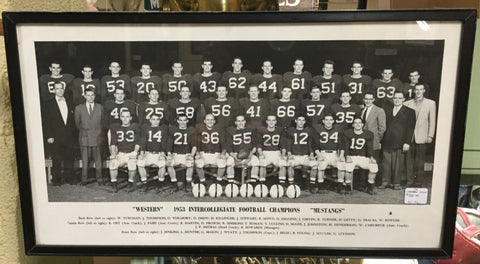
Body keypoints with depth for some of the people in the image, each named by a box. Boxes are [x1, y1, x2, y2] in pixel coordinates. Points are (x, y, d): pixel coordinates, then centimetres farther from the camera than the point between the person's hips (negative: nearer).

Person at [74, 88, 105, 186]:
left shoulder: (100, 107, 8)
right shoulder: (79, 108, 6)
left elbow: (103, 122, 12)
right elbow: (77, 123, 11)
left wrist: (100, 132, 8)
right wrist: (83, 131, 7)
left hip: (97, 137, 0)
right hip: (84, 138, 0)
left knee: (98, 159, 3)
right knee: (84, 160, 3)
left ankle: (99, 179, 12)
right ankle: (84, 179, 13)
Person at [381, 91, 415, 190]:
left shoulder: (409, 111, 4)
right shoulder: (387, 111, 14)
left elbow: (410, 128, -1)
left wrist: (407, 142, -9)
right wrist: (381, 140, 3)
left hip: (400, 143, -3)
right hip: (387, 142, 3)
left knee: (398, 163, 1)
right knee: (386, 163, 4)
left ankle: (397, 183, 11)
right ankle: (385, 182, 12)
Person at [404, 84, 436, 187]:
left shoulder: (431, 103, 5)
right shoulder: (407, 103, 9)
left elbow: (432, 121, 3)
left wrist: (430, 136, -3)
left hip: (422, 137, -1)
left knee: (420, 161, 2)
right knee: (409, 160, 3)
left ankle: (418, 182, 10)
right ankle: (409, 181, 12)